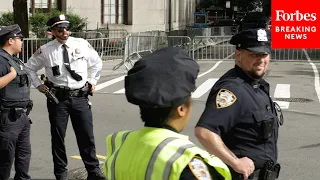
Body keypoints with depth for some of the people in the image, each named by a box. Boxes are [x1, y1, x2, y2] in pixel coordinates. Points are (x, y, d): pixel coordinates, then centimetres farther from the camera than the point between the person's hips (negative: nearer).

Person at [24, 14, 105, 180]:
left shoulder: (82, 44, 0)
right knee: (58, 137, 8)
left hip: (80, 97, 1)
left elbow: (97, 63, 16)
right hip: (57, 98, -1)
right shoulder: (45, 50, -4)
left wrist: (92, 80, 10)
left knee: (86, 136, 6)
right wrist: (38, 85, 4)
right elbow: (29, 67, 11)